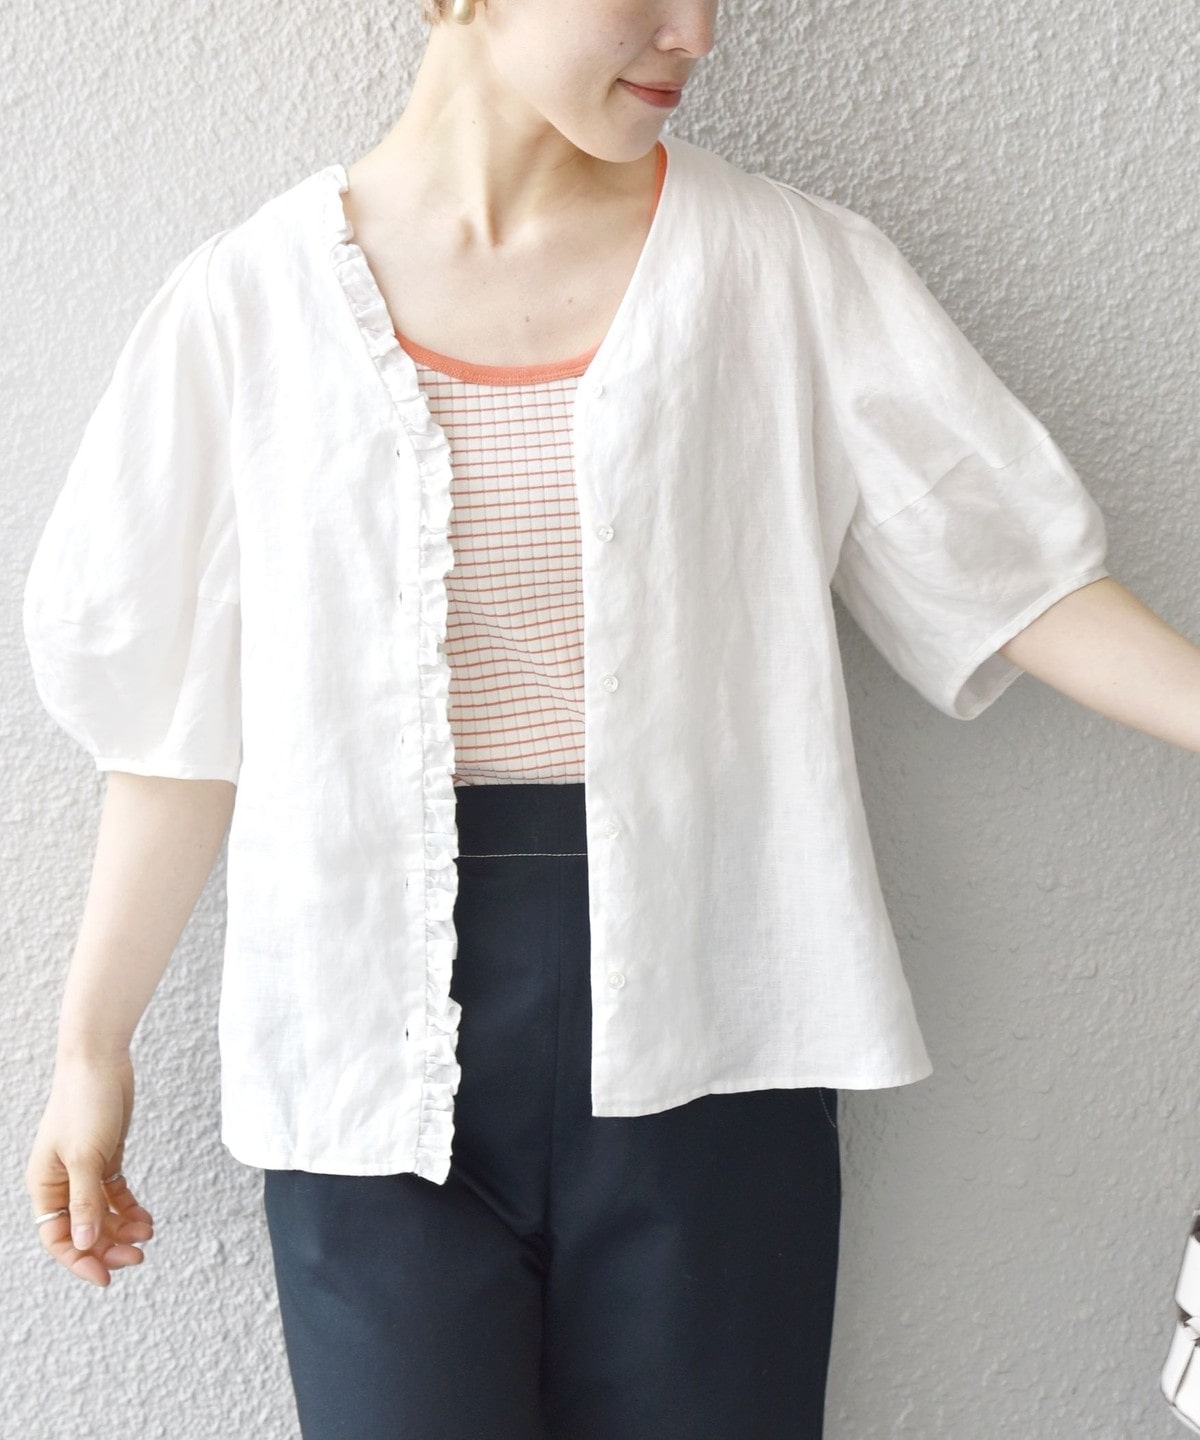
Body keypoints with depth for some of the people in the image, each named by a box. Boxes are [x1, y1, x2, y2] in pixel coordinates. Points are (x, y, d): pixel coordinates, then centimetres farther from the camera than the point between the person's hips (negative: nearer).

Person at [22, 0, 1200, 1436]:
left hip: (702, 1024, 1)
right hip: (377, 1030, 0)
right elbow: (182, 721, 4)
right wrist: (92, 1044, 8)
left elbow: (1007, 562, 4)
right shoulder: (249, 303, -1)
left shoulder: (783, 267, 0)